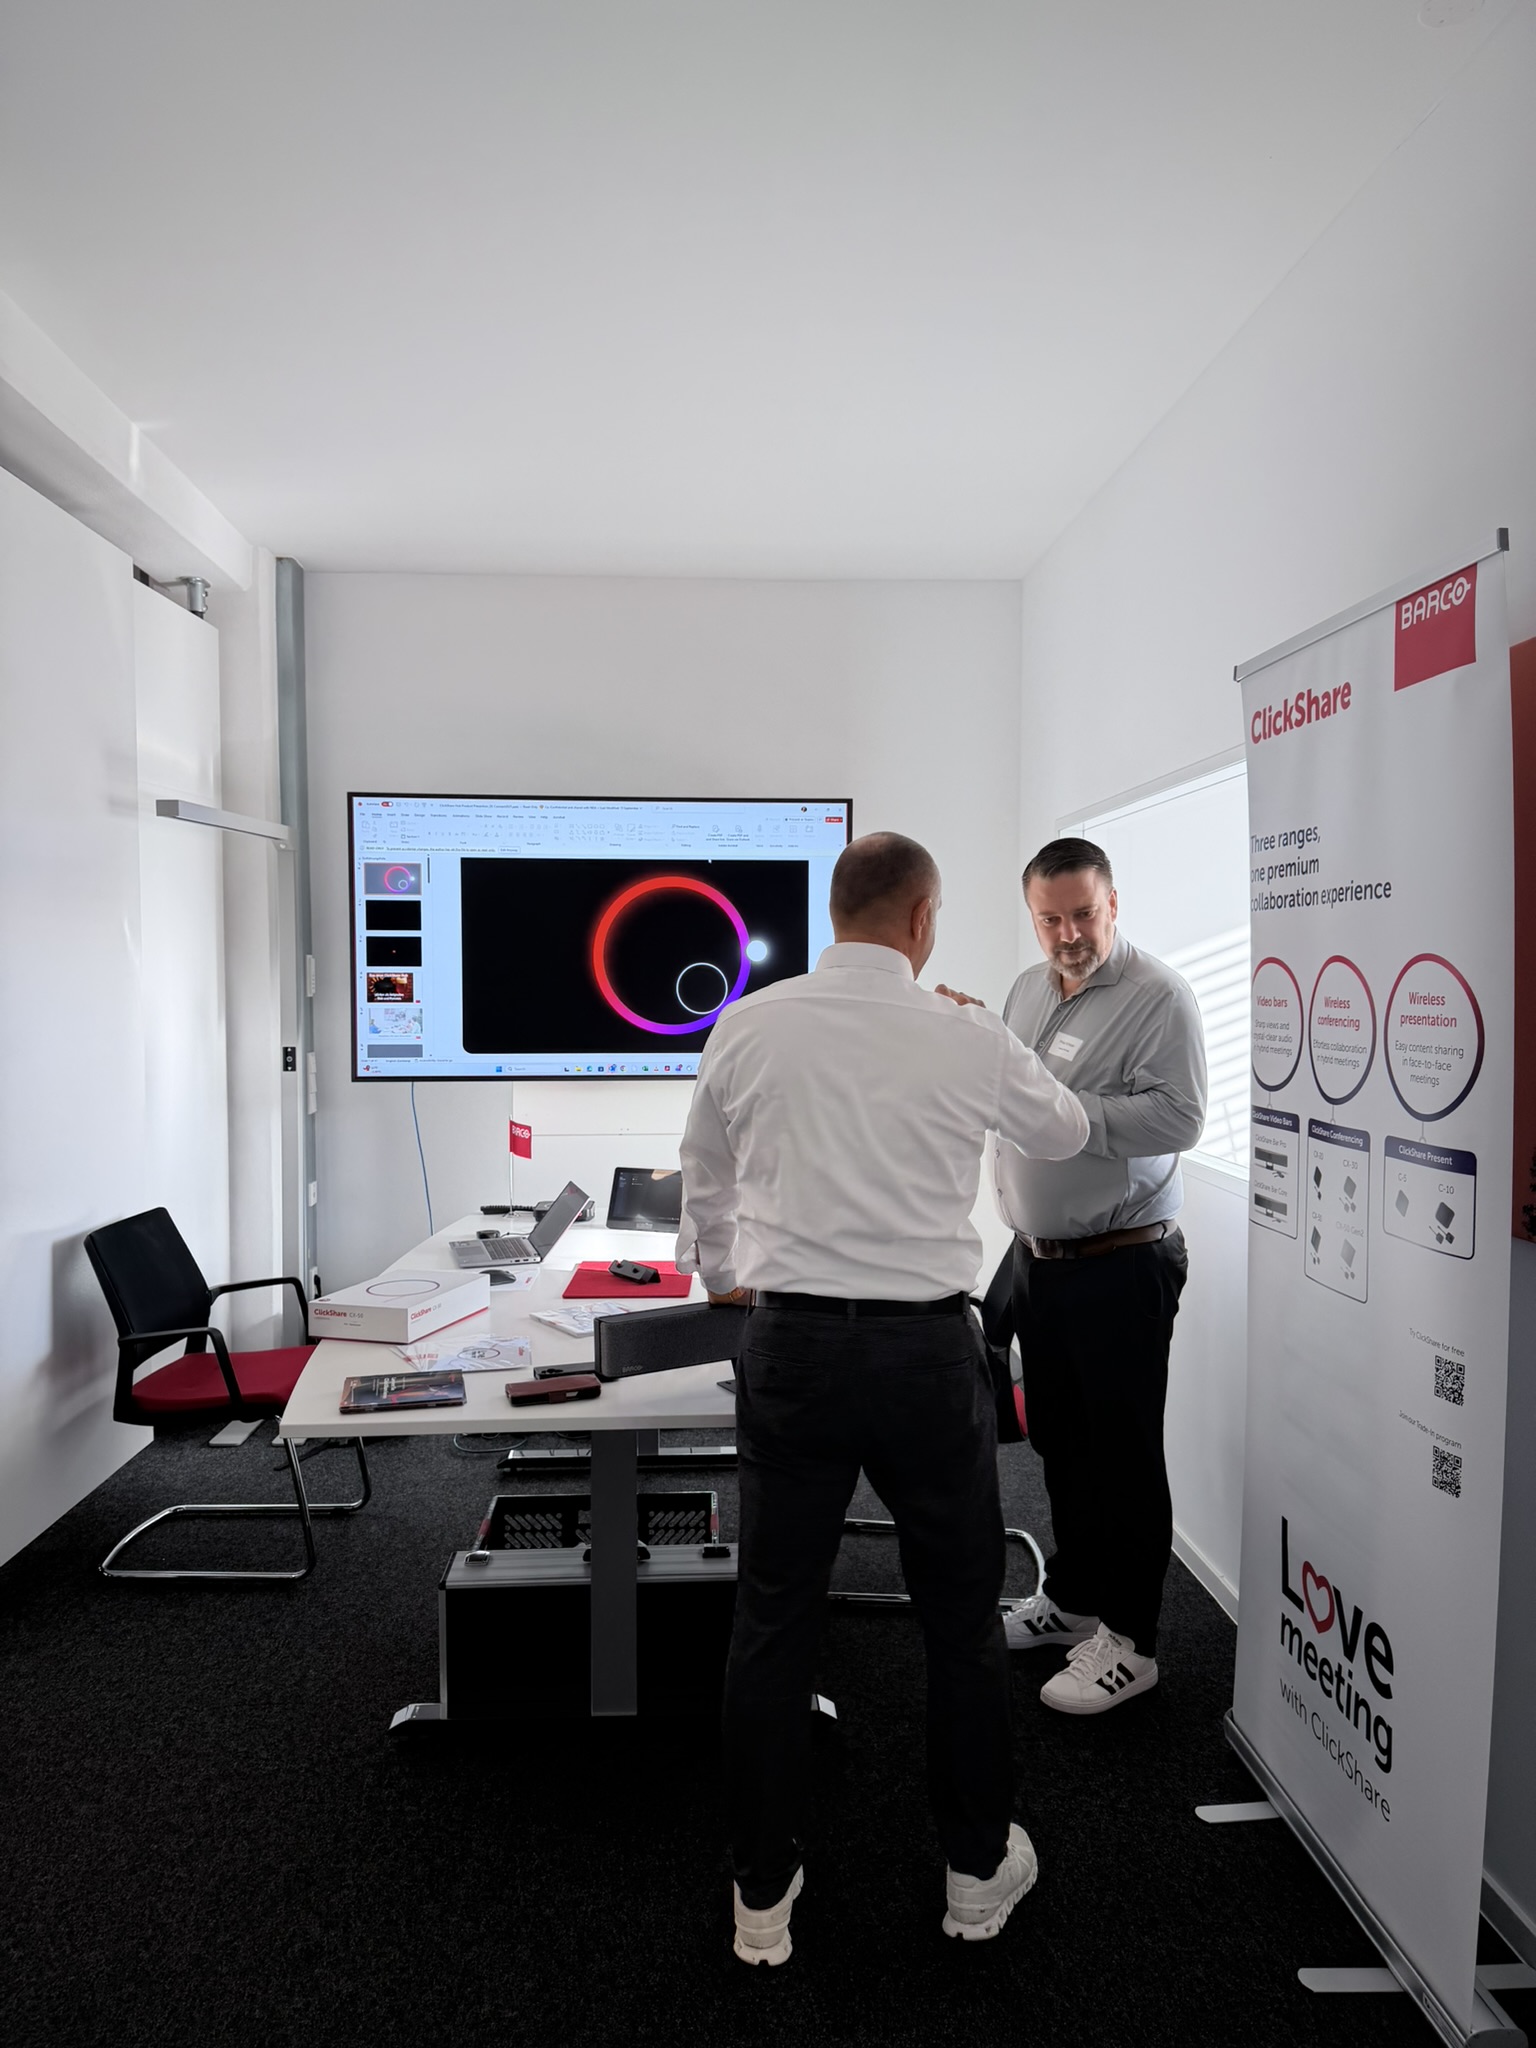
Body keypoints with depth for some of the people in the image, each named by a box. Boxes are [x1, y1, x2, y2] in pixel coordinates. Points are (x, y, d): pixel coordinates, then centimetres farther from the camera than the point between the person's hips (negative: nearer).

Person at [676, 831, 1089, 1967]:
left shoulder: (748, 1028, -2)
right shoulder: (968, 1040, -6)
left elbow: (706, 1183, 13)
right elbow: (1067, 1134, 14)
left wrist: (718, 1275, 32)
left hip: (791, 1342, 1)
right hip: (927, 1349, -1)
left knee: (775, 1619, 14)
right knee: (962, 1614, 19)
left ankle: (762, 1897, 28)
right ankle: (978, 1869, 37)